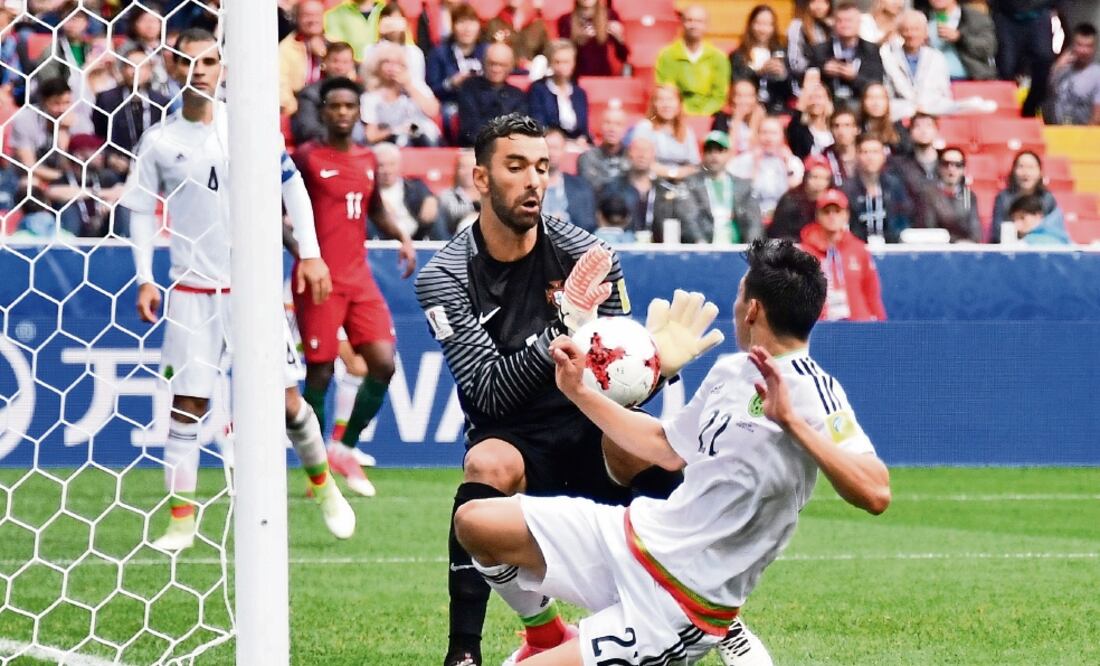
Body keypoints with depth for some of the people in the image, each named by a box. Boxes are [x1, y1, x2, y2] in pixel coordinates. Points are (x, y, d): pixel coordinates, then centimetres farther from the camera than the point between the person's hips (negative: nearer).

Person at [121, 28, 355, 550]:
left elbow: (293, 187, 6)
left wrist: (309, 254, 1)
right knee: (187, 403, -4)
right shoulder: (159, 141, -1)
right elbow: (142, 212, 5)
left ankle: (324, 486, 24)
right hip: (191, 289, 0)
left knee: (285, 397, 1)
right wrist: (145, 279, -4)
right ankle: (181, 519, 1)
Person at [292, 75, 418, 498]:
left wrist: (401, 237, 9)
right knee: (320, 371, -4)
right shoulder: (305, 158, -4)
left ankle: (345, 449, 12)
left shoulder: (368, 161, 13)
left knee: (383, 363, -5)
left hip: (359, 278, 5)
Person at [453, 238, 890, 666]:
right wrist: (578, 392, 23)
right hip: (634, 535, 8)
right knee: (475, 523, 2)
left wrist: (793, 423, -39)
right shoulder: (730, 372, 10)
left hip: (678, 604, -8)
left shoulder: (810, 393, -17)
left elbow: (875, 494, -30)